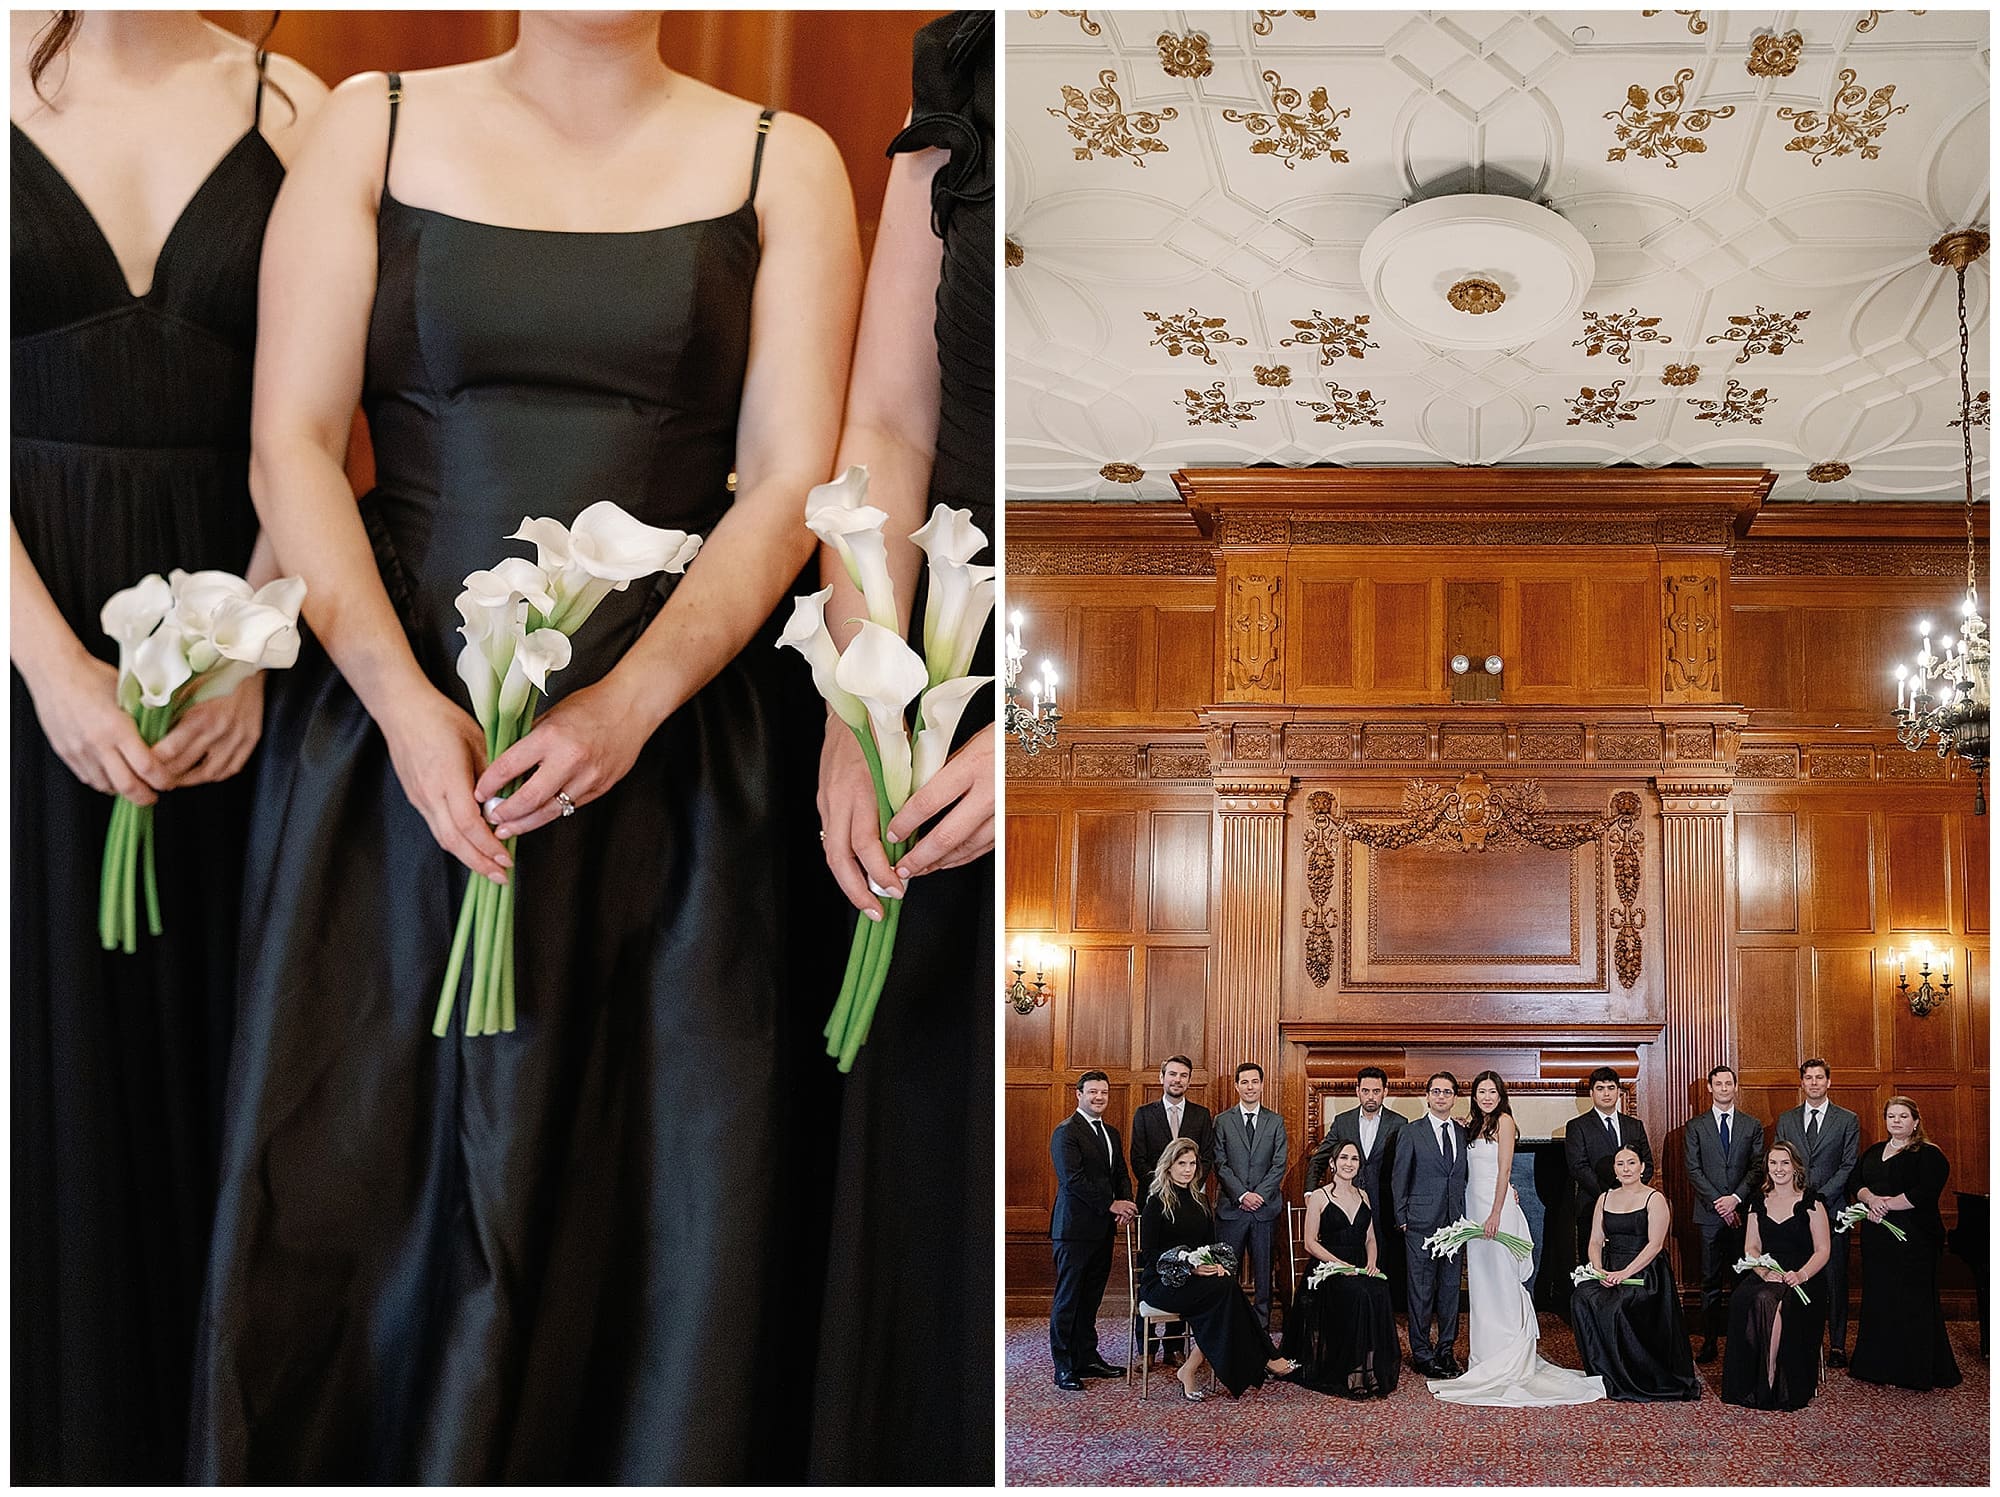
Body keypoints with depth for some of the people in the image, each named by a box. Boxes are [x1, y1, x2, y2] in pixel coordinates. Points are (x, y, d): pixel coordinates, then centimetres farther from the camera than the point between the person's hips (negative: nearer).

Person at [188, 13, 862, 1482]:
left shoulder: (780, 161, 7)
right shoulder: (378, 125, 8)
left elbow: (789, 482, -2)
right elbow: (291, 444, 1)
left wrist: (629, 705, -16)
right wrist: (407, 703, -13)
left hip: (667, 742, 0)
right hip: (395, 728, 1)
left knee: (651, 1196, 1)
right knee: (358, 1173, 5)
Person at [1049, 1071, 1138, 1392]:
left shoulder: (1111, 1133, 17)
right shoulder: (1067, 1132, -10)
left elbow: (1121, 1174, 18)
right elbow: (1072, 1179, -18)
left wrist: (1126, 1204, -2)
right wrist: (1111, 1204, -16)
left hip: (1103, 1227, 8)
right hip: (1075, 1227, -8)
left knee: (1091, 1297, 13)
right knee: (1068, 1298, -1)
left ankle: (1087, 1357, 21)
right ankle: (1064, 1367, 3)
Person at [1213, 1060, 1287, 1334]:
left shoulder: (1276, 1122, 8)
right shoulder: (1223, 1121, 5)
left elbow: (1279, 1165, 1)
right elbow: (1220, 1165, -1)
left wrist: (1259, 1194, -11)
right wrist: (1242, 1195, -12)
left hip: (1266, 1206, 1)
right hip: (1231, 1207, -1)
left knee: (1264, 1269, 5)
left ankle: (1263, 1324, 11)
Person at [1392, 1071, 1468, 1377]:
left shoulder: (1463, 1133, 11)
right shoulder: (1411, 1133, 0)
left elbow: (1465, 1178, 14)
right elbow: (1398, 1179, 1)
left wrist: (1463, 1219, 4)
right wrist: (1402, 1219, -3)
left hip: (1454, 1222, 4)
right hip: (1421, 1224, -4)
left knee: (1451, 1286, 8)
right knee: (1421, 1289, -1)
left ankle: (1446, 1349, 19)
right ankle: (1422, 1353, 6)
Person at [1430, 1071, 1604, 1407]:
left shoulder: (1504, 1121, -7)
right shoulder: (1475, 1126, 16)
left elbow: (1504, 1169, -13)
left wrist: (1496, 1214, -17)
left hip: (1496, 1204, -8)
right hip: (1474, 1205, 8)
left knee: (1501, 1278, -4)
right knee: (1480, 1278, 9)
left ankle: (1509, 1362, 1)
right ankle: (1487, 1352, 16)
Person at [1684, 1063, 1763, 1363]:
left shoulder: (1752, 1126, 9)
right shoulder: (1696, 1126, 7)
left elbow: (1757, 1168, 3)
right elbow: (1693, 1170, 1)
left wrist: (1736, 1198, -10)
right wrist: (1717, 1203, -9)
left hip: (1742, 1211, 1)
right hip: (1710, 1214, 0)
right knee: (1711, 1282, 1)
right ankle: (1709, 1342, 4)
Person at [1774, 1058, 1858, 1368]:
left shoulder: (1848, 1120, 5)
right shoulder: (1786, 1120, 12)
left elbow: (1849, 1166, -1)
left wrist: (1820, 1196, -11)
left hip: (1833, 1208, -2)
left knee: (1834, 1279, 1)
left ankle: (1837, 1345, 8)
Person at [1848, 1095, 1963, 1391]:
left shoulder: (1929, 1155, -4)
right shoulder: (1873, 1152, 17)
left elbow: (1923, 1193, -16)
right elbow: (1857, 1184, 8)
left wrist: (1886, 1205, -14)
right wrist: (1871, 1199, -13)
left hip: (1913, 1237, -6)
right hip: (1876, 1237, 6)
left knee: (1912, 1301, -2)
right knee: (1878, 1298, 8)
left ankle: (1916, 1370, 6)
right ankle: (1879, 1364, 16)